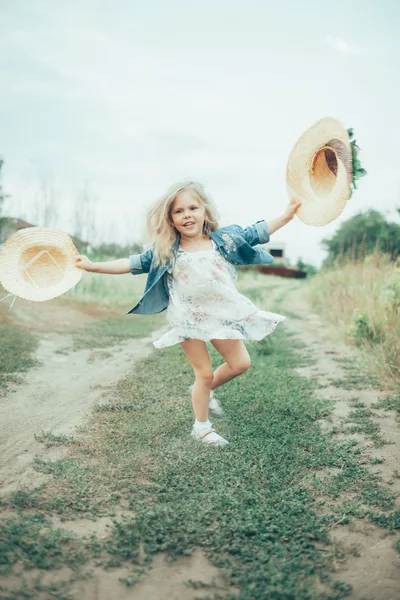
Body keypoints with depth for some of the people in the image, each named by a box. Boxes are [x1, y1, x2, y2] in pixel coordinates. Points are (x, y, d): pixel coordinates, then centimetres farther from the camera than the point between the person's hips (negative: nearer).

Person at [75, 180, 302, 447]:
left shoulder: (224, 238, -3)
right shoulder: (165, 251, -7)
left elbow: (256, 234, 4)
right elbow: (135, 263, -7)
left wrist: (287, 215, 1)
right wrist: (94, 266, -14)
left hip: (222, 314, 3)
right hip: (190, 320, -3)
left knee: (240, 363, 8)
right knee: (204, 373, 6)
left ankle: (206, 390, 36)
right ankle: (202, 426, 28)